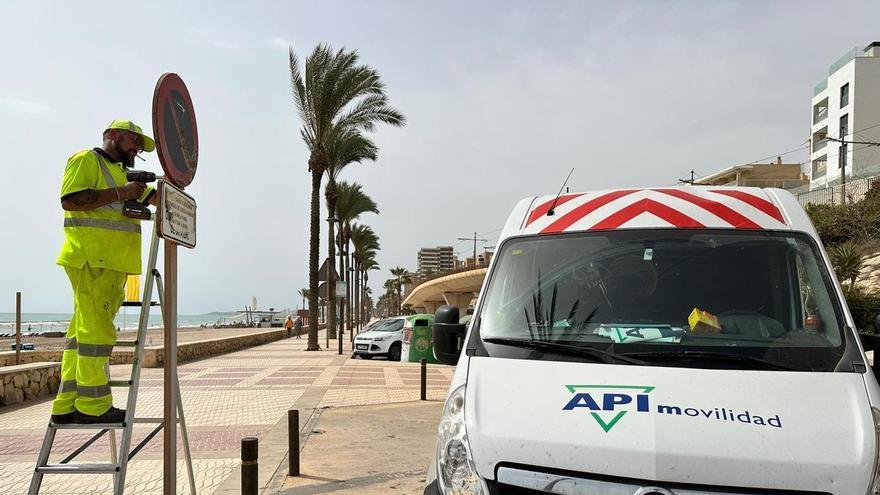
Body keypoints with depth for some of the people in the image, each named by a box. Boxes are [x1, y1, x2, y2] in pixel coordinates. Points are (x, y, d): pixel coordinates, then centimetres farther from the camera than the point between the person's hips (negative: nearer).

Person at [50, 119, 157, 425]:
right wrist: (119, 194, -15)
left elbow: (156, 198, 25)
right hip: (91, 259, -9)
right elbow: (69, 200, -14)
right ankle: (93, 405, -9)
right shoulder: (86, 160, 0)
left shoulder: (122, 173, 29)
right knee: (96, 329, -11)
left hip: (112, 263, 9)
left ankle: (67, 405, 11)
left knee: (83, 329, 8)